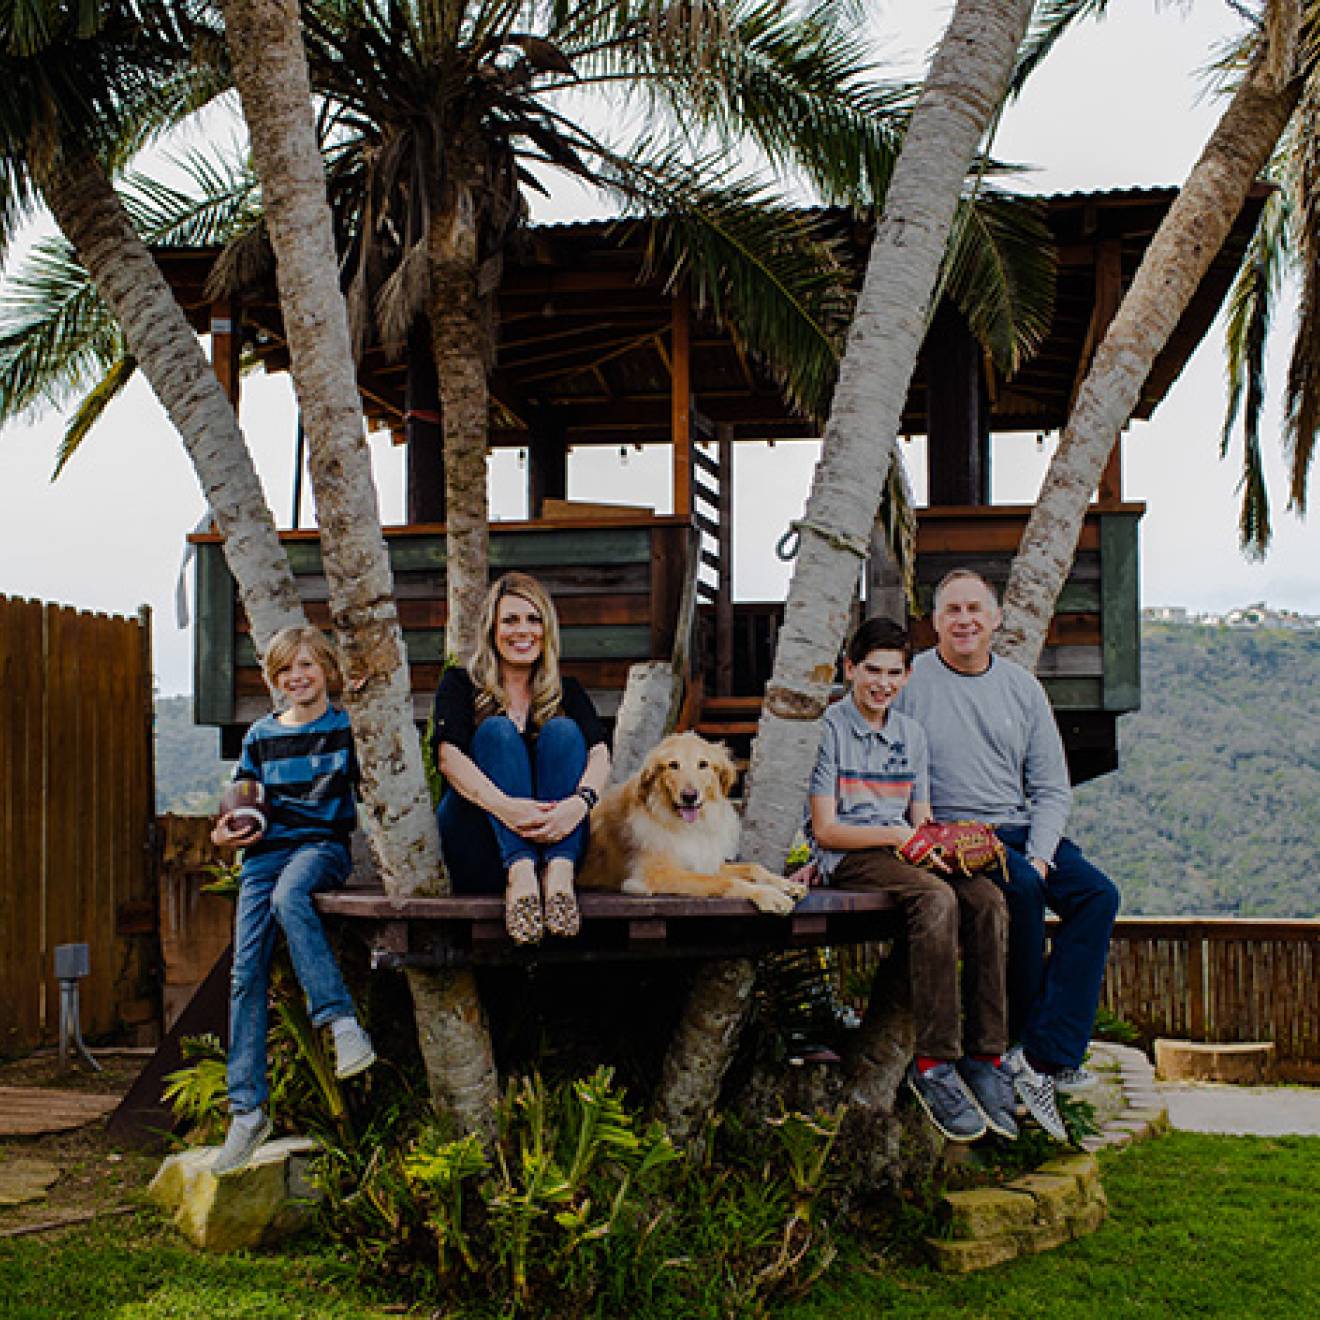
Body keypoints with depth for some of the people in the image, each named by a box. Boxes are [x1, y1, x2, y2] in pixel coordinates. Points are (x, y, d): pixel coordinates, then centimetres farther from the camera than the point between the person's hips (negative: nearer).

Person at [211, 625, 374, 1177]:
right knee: (247, 970, -10)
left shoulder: (348, 728, 7)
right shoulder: (260, 736, 17)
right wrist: (224, 832, 2)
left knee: (288, 894, -39)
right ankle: (247, 1110, -8)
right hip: (265, 849, 4)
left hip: (323, 845, -4)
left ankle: (341, 1023, -40)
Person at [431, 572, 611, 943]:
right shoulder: (461, 684, 8)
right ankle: (520, 875, -43)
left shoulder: (566, 691, 15)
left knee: (562, 730, -16)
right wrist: (505, 806, -32)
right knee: (497, 729, -20)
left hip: (554, 839, 2)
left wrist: (580, 802, -30)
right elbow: (449, 757, -11)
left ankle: (559, 873, -38)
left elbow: (600, 753, -5)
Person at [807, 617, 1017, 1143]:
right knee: (937, 899, -35)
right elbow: (825, 830, -6)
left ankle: (985, 1057, -23)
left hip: (902, 852, 6)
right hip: (846, 858, -6)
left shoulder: (911, 734, 20)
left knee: (988, 898, -25)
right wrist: (895, 833, -18)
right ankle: (933, 1064, -33)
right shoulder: (828, 728, 0)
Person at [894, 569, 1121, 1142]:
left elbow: (1052, 787, 11)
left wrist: (1040, 856, -6)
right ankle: (1023, 1039, -13)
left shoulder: (1023, 687, 11)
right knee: (1021, 890, -32)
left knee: (1098, 895, -18)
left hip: (1021, 830, 5)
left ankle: (1044, 1056, -24)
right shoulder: (909, 681, -1)